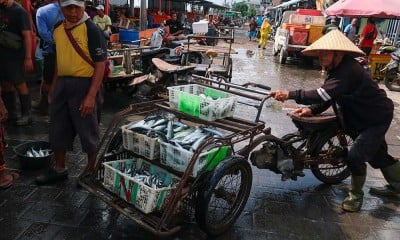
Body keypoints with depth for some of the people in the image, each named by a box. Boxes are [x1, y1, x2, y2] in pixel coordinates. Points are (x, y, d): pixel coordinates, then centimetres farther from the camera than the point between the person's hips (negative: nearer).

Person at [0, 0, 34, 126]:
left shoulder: (19, 11, -10)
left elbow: (27, 35, -15)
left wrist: (28, 58, -21)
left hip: (15, 56, -7)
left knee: (20, 84, -2)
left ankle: (26, 115, 8)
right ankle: (11, 113, 23)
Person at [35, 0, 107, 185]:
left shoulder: (91, 30, -12)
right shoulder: (58, 29, 9)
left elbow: (100, 65, -15)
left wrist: (91, 96, -20)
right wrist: (53, 86, 18)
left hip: (83, 84, -7)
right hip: (62, 83, 7)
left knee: (88, 131, 6)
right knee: (58, 129, 15)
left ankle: (91, 170, 27)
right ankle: (59, 169, 34)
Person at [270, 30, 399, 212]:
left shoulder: (348, 71, -33)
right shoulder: (337, 69, -2)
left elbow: (323, 94, -44)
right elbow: (328, 96, 1)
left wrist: (290, 95, -45)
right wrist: (311, 109, -16)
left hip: (376, 118, -10)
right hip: (363, 115, 10)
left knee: (355, 156, -14)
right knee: (377, 153, 24)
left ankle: (356, 194, 11)